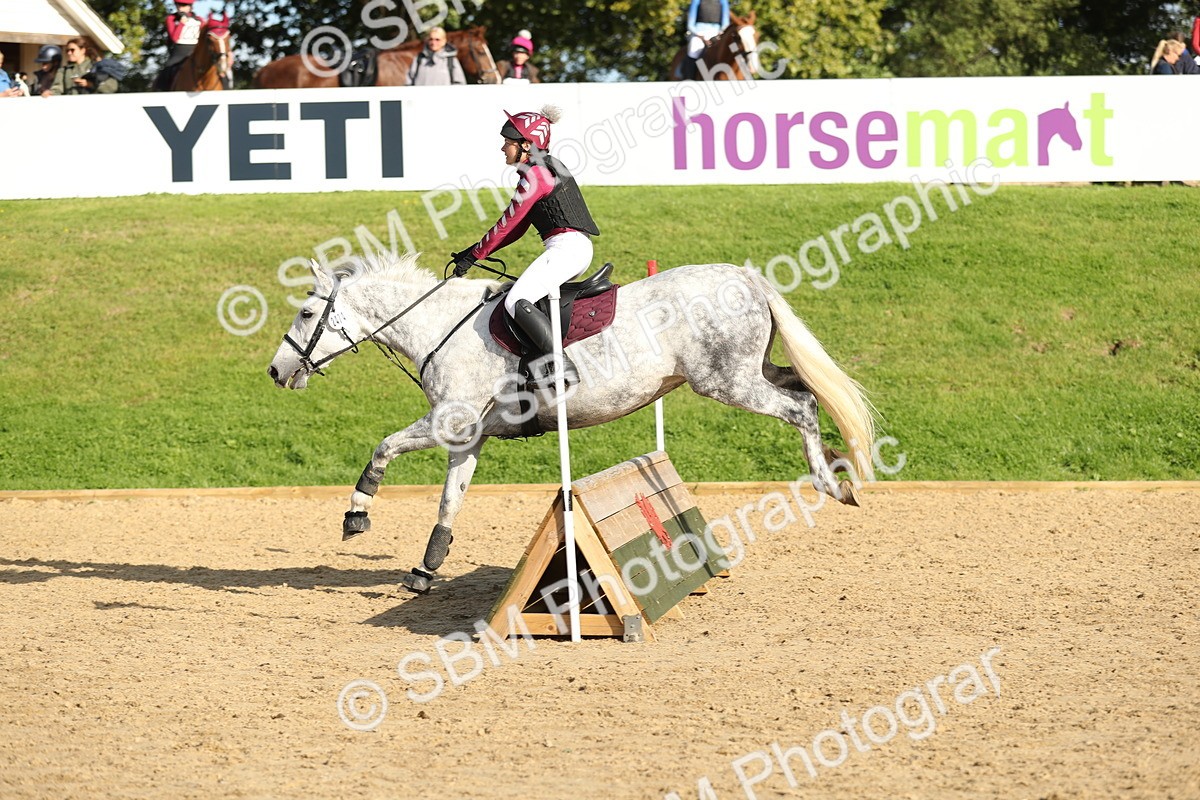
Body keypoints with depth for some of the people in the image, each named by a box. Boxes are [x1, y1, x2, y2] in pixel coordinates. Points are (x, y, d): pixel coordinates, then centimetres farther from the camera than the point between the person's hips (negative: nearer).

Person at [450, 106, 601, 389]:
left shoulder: (534, 175, -10)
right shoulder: (548, 168, 21)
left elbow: (508, 224, -9)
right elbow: (517, 228, 21)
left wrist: (474, 255, 0)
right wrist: (475, 250, 17)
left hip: (566, 246, -11)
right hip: (578, 249, 11)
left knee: (516, 301, -21)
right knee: (519, 296, 20)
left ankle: (557, 361, -30)